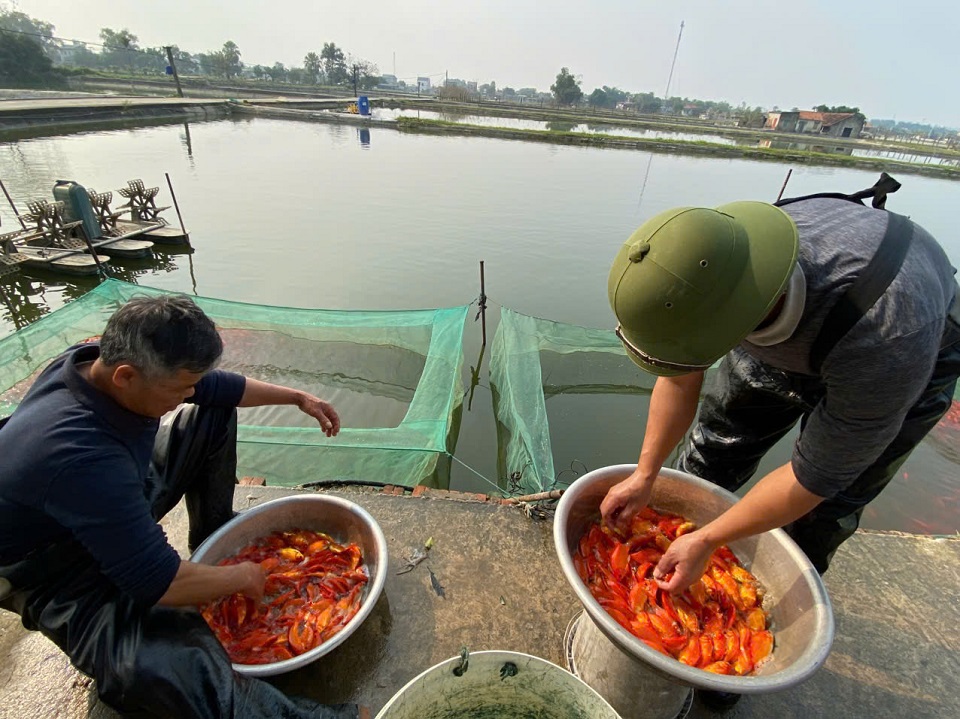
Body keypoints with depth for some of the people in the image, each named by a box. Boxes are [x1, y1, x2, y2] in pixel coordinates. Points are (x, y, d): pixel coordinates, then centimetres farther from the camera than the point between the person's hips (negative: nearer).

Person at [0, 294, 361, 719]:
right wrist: (240, 578, -17)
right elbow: (157, 582, -34)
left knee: (213, 413, 8)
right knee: (176, 667, -35)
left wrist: (298, 397, 2)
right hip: (63, 572, -8)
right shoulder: (80, 455, -41)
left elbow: (214, 386, -1)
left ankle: (215, 536, 18)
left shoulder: (107, 358, -18)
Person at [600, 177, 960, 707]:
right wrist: (644, 475, -14)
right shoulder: (709, 262, -33)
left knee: (814, 521, -2)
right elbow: (680, 379, -16)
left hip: (910, 357, -3)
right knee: (708, 457, 6)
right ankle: (671, 564, 31)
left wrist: (707, 541, -24)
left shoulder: (888, 335, -45)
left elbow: (814, 479, -30)